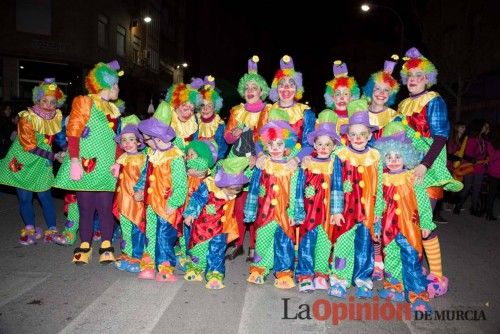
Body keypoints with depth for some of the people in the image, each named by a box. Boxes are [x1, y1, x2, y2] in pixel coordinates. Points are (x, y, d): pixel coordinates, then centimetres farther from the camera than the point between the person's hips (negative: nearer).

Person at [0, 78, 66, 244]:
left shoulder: (57, 116, -7)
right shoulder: (27, 117, -21)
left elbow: (59, 136, 6)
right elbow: (31, 147, -20)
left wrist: (66, 148, -12)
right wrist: (54, 156, -25)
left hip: (42, 162, 3)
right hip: (22, 161, -2)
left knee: (45, 196, 1)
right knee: (24, 198, 5)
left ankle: (52, 229, 11)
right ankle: (30, 229, 24)